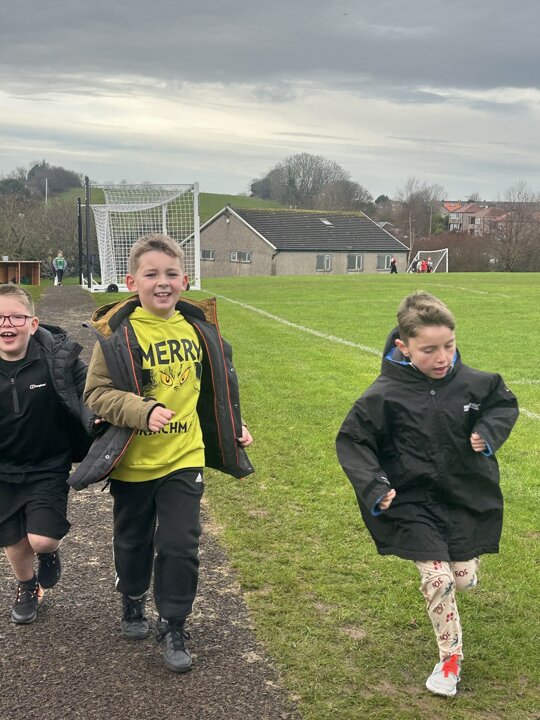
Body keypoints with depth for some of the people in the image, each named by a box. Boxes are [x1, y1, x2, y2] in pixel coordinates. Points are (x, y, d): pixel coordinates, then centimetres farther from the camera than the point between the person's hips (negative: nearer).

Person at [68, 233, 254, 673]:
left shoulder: (198, 326, 1)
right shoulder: (117, 332, -14)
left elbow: (214, 386, 15)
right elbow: (97, 394, -14)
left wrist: (234, 427, 15)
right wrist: (144, 411, -27)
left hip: (184, 458, 2)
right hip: (132, 461, -2)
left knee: (181, 546, 2)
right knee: (134, 541, 18)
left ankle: (174, 628, 20)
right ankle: (133, 603, 44)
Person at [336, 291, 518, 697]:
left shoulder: (472, 383, -11)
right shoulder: (384, 396, -18)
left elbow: (505, 403, 9)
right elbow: (352, 442, -10)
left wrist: (489, 431, -11)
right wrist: (373, 486, -22)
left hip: (468, 498, 3)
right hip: (414, 504, -2)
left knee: (464, 580, 12)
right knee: (437, 580, -5)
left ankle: (459, 559, 51)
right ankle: (451, 658, 19)